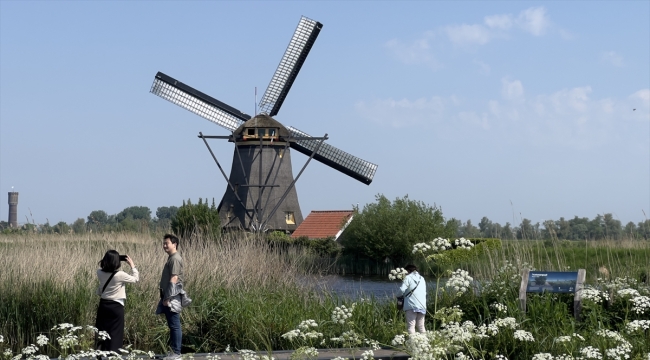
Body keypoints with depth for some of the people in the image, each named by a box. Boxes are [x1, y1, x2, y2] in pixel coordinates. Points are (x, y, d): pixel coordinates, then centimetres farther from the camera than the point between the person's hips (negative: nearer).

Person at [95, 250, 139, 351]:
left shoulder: (100, 273, -5)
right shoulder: (120, 275, -19)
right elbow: (136, 279, -5)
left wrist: (107, 261, 11)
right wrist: (132, 265, 3)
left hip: (103, 305, 5)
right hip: (116, 306, -5)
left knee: (101, 333, 13)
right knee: (115, 335, 2)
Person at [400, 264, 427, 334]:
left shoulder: (408, 277, -2)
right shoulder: (422, 278, 19)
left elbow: (402, 290, -12)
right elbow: (425, 292, 19)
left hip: (411, 305, -6)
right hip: (422, 305, 6)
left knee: (411, 326, -7)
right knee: (421, 326, 11)